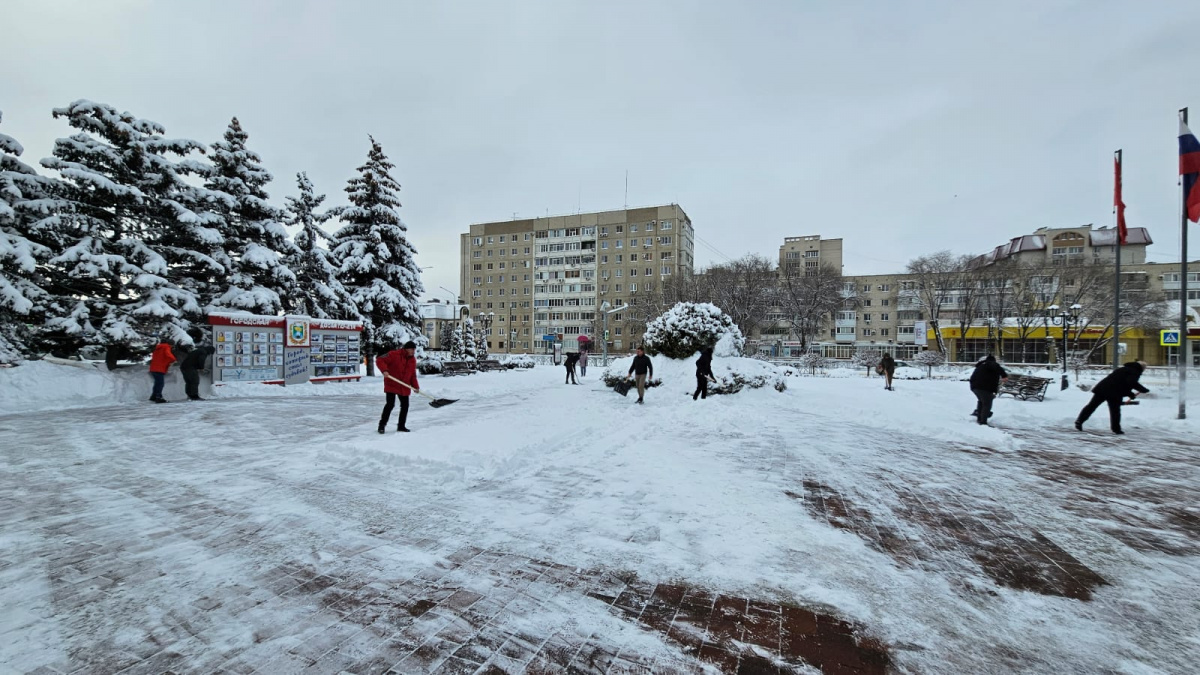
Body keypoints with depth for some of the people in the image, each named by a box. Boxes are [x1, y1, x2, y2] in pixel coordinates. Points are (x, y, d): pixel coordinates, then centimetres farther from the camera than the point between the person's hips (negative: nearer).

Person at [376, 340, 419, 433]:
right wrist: (384, 370, -29)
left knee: (405, 406, 7)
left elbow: (413, 375, 13)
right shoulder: (394, 354, -12)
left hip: (404, 387, 6)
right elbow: (380, 360, -13)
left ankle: (401, 426, 21)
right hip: (391, 385, -6)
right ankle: (382, 425, 4)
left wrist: (416, 386, 2)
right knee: (390, 404, -11)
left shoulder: (412, 359, 7)